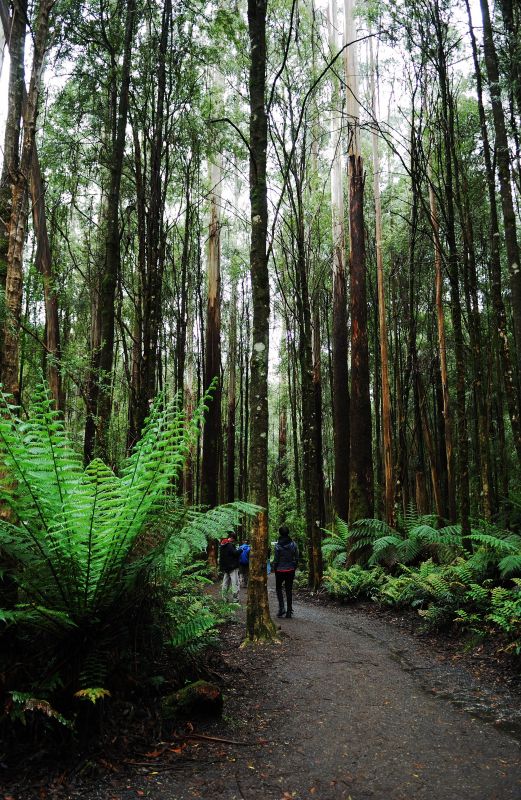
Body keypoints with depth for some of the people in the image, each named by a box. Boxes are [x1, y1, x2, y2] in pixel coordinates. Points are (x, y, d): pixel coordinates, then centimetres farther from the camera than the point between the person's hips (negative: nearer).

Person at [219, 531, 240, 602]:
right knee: (235, 583, -4)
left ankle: (224, 598, 18)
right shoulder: (230, 545, -18)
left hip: (224, 567, 9)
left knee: (225, 583, 15)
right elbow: (236, 553, -22)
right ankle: (235, 599, -5)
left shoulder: (221, 545, 11)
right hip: (232, 567, -9)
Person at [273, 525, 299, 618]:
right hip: (291, 570, 3)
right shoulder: (293, 544, -3)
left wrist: (274, 569, 3)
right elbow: (297, 558, 2)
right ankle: (289, 611, 11)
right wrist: (294, 567, 13)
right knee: (289, 590, 11)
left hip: (280, 570, -3)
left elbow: (276, 560, -11)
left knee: (278, 588, 17)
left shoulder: (278, 546, -15)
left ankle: (282, 607, 1)